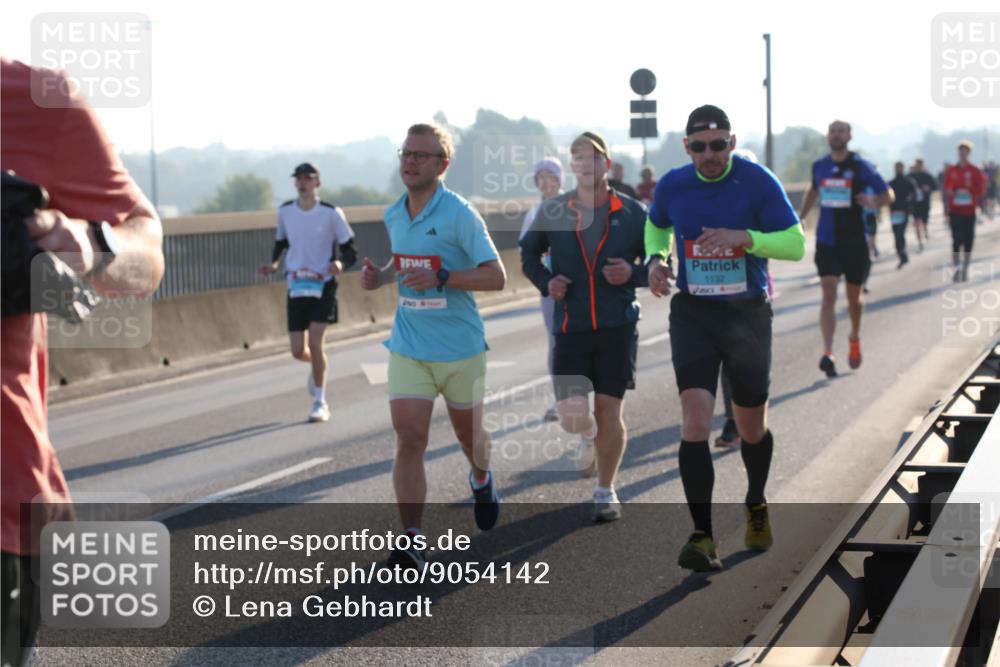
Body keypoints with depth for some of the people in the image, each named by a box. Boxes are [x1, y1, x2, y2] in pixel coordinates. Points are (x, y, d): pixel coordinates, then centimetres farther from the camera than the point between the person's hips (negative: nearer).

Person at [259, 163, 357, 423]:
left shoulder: (331, 213, -9)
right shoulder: (285, 211, 2)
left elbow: (350, 252, -4)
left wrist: (341, 263, -27)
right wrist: (273, 263, -2)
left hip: (324, 286, -3)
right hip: (296, 286, 3)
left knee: (315, 341, -16)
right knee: (298, 350, -1)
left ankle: (320, 402, 0)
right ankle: (317, 367, 37)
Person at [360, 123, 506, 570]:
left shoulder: (460, 214, -14)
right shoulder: (393, 216, 5)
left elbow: (496, 277, -17)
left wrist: (441, 278, -28)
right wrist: (379, 277, 3)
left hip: (461, 348, -3)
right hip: (408, 347, 3)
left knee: (468, 431, 17)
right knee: (409, 439, -11)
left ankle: (481, 481, 52)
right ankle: (411, 540, -12)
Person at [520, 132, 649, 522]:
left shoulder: (633, 213, -1)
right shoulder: (553, 212, 1)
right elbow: (528, 255, 16)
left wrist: (633, 274, -14)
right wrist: (545, 282, -2)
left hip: (618, 328, -1)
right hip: (570, 328, 1)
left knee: (609, 411, -1)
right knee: (572, 416, -5)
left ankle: (606, 491, 18)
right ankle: (590, 436, 33)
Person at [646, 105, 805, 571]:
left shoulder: (758, 183, -10)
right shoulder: (671, 186, -1)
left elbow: (795, 244, -11)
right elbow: (657, 227, 21)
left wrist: (743, 238, -26)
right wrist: (656, 259, 0)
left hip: (747, 314, -1)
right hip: (692, 314, 1)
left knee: (752, 426, 13)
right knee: (695, 419, -16)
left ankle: (756, 506, 43)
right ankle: (703, 537, -15)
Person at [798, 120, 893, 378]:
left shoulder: (861, 167, -6)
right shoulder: (819, 166, 4)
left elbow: (888, 194, -3)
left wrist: (873, 202, -24)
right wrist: (800, 217, 19)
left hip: (854, 242, -1)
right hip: (826, 242, 1)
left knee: (854, 296, 14)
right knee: (829, 295, -12)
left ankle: (855, 338, 42)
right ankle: (827, 354, -20)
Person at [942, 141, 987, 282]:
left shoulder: (975, 171, 1)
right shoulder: (951, 171, 5)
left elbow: (981, 190, 0)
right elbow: (945, 189, 8)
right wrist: (950, 194, -12)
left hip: (970, 211, 0)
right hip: (955, 211, 0)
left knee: (968, 240, 4)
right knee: (956, 240, -5)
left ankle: (965, 269, 12)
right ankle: (957, 269, -4)